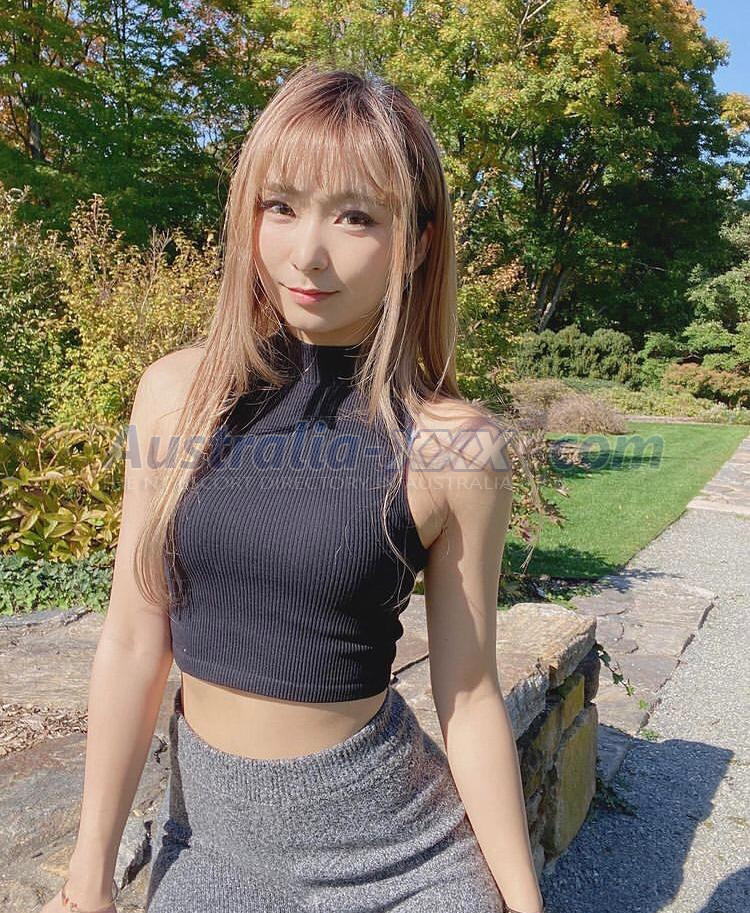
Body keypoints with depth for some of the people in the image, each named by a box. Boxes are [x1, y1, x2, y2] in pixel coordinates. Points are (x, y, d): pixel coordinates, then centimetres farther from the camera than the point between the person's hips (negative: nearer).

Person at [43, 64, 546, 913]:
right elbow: (132, 641, -6)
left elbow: (466, 696, -8)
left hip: (384, 839, -2)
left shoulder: (453, 446, -17)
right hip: (203, 820, 3)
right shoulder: (177, 392, -10)